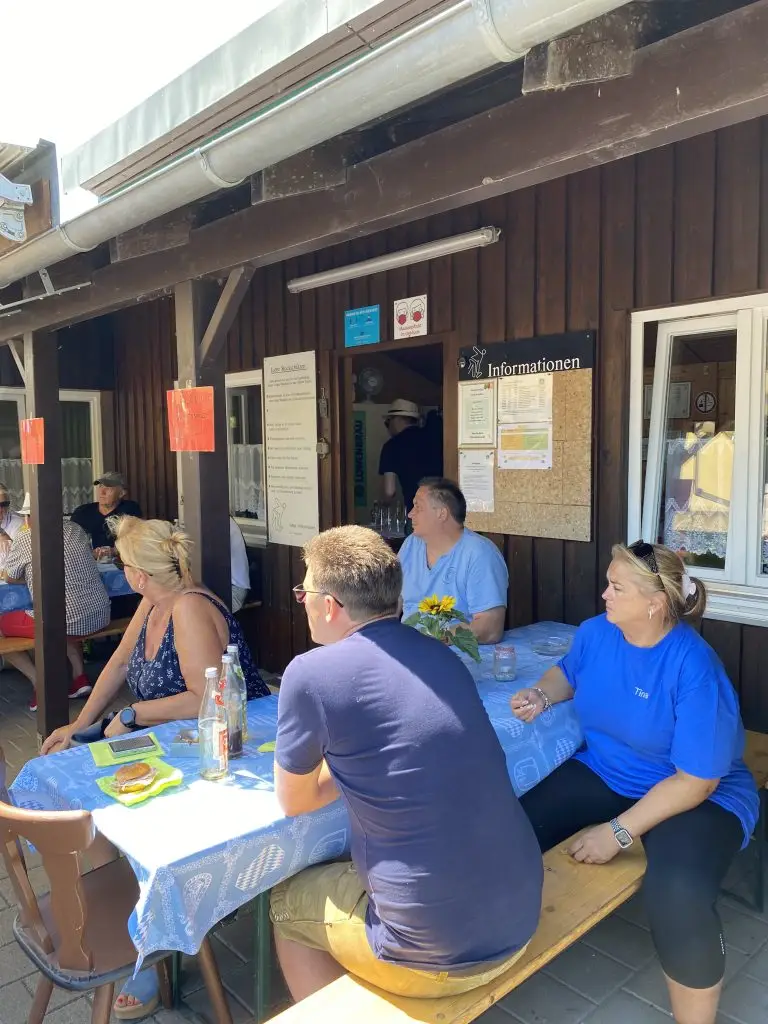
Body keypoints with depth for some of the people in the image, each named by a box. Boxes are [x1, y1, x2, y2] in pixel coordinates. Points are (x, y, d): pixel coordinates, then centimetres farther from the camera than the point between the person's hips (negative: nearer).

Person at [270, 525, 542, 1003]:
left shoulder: (311, 672, -17)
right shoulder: (441, 654, 2)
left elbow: (295, 801, -1)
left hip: (438, 955, -6)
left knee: (285, 903, 22)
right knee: (341, 872, 30)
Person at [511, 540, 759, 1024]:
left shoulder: (695, 670, -27)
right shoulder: (595, 633, -7)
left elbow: (695, 782, -23)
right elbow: (568, 673, 17)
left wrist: (619, 832, -25)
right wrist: (541, 695, -6)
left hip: (698, 796, -5)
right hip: (604, 772, 5)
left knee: (679, 898, -35)